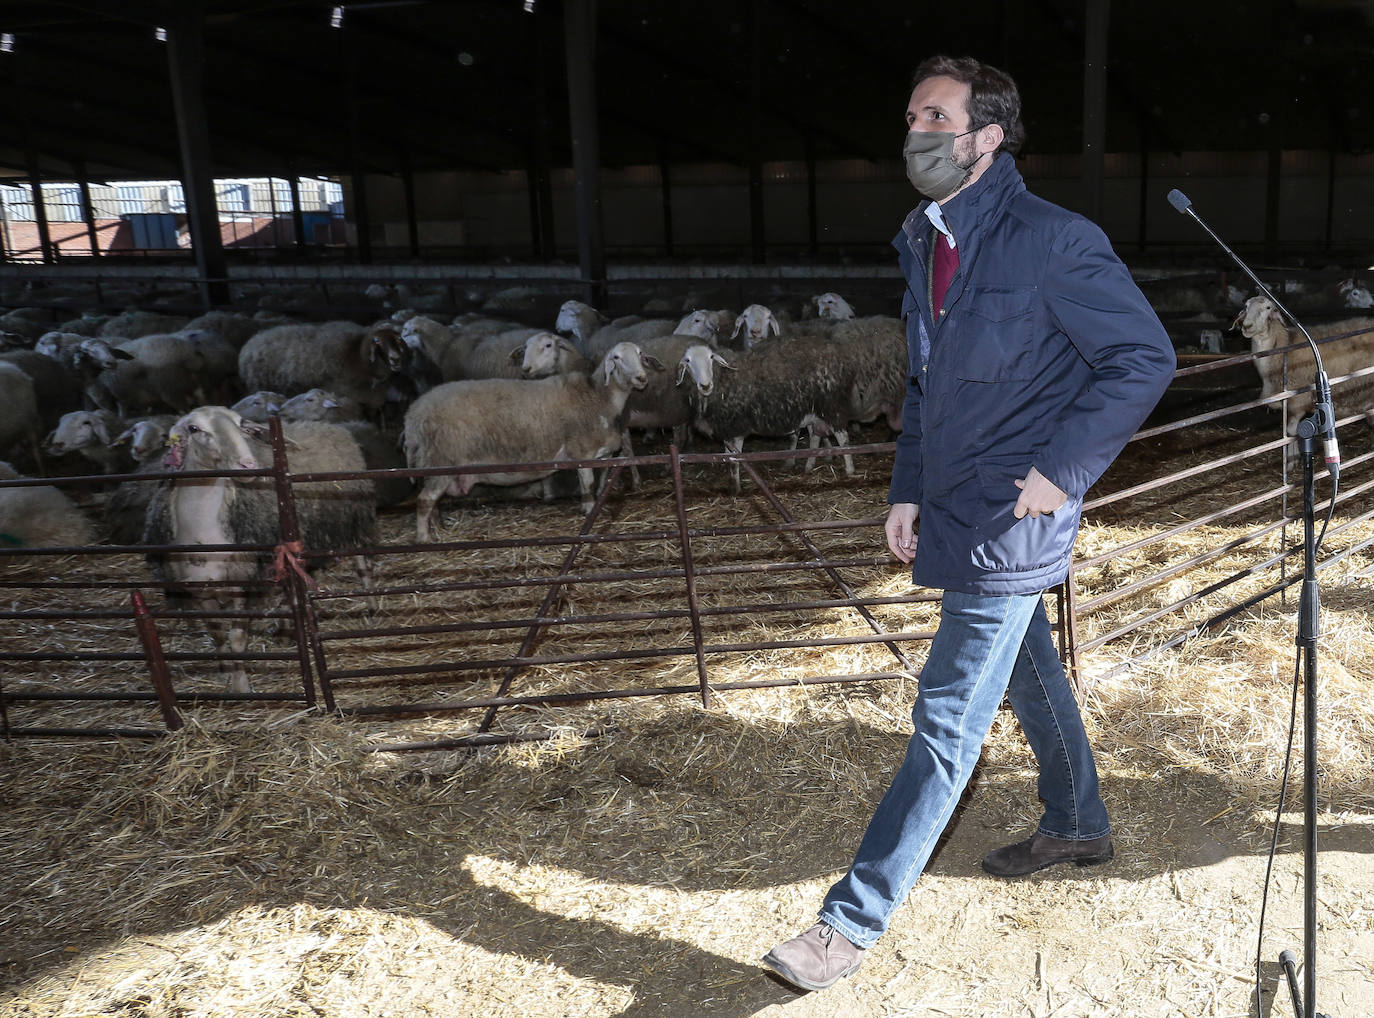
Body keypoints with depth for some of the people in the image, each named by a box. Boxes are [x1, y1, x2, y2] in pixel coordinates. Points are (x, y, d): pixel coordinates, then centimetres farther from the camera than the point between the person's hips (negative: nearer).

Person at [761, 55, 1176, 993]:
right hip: (954, 512, 9)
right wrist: (908, 491, 10)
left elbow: (1145, 357, -13)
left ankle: (853, 922, 1)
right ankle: (1078, 826, 47)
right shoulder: (926, 244, 9)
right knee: (1029, 676, 24)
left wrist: (1062, 469, -18)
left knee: (948, 721, -5)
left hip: (1009, 525, -9)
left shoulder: (1052, 242, -16)